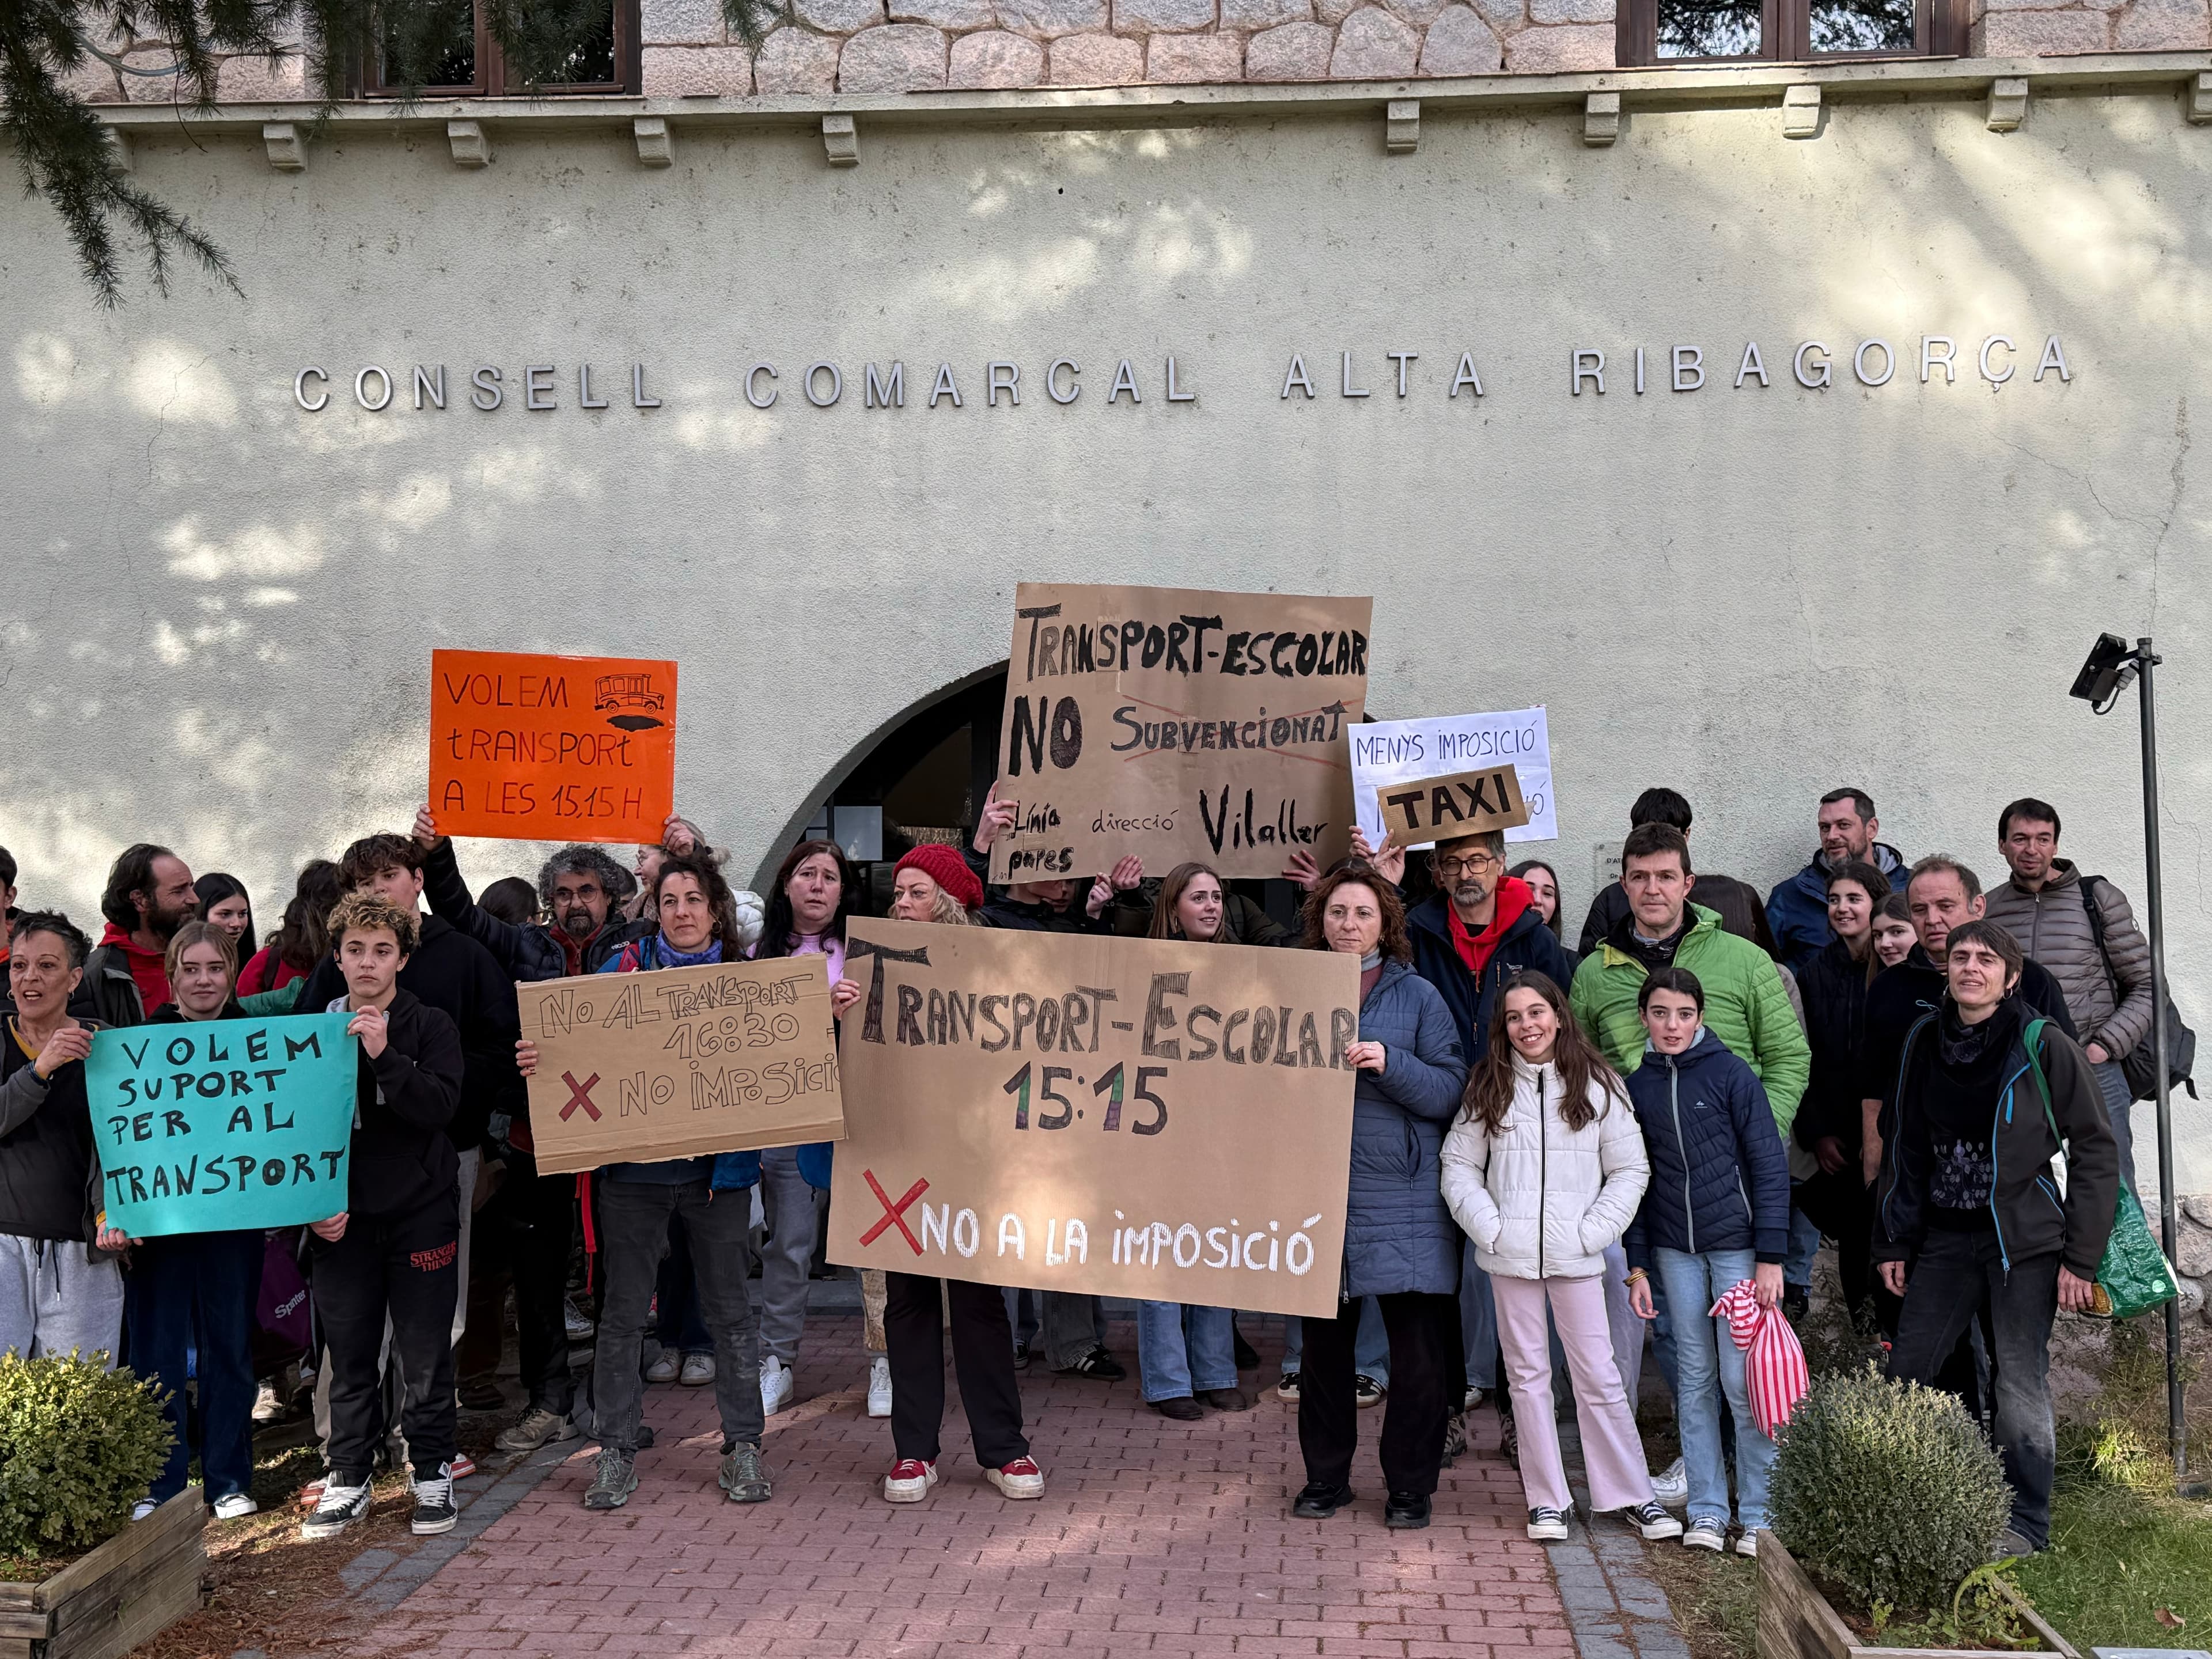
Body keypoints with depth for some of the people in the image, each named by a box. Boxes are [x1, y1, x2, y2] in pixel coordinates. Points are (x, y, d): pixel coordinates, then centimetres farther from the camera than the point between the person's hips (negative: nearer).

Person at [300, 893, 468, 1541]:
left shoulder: (431, 1026, -2)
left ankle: (433, 1476, 17)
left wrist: (384, 1055, -27)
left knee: (425, 1356, 4)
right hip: (340, 1220, 2)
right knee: (348, 1358, 8)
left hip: (421, 1213, -2)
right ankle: (349, 1480, 21)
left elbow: (441, 1106, -16)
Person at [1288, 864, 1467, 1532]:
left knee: (1418, 1352, 0)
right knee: (1323, 1345, 10)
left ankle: (1410, 1484, 15)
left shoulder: (1418, 996, 3)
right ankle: (1325, 1477, 25)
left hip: (1403, 1201, -2)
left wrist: (1390, 1064, -17)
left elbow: (1451, 1090, -3)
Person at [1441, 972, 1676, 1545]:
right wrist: (1490, 1227, -6)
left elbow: (1630, 1170, 2)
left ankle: (1633, 1496, 14)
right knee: (1528, 1375, 8)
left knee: (1598, 1375, 2)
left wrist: (1593, 1231, -7)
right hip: (1510, 1256, 2)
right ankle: (1546, 1499, 17)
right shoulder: (1489, 1088, 5)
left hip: (1577, 1258, -2)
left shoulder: (1598, 1084, 0)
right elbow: (1458, 1166, 6)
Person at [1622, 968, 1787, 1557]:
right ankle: (1707, 1510, 15)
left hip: (1737, 1243, -3)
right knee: (1694, 1378, 7)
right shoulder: (1637, 1086, 5)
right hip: (1675, 1250, 4)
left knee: (1743, 1380, -3)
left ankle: (1759, 1515, 9)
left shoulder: (1731, 1073, -6)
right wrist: (1638, 1265, 8)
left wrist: (1770, 1257, -9)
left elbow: (1770, 1166, -5)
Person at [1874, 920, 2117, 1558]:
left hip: (2023, 1241, -5)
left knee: (2021, 1385, 1)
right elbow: (1906, 1148, 14)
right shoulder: (1923, 1042, 6)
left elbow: (2096, 1150, -5)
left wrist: (2081, 1256, -8)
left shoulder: (2044, 1045, -9)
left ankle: (2026, 1525, 18)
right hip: (1945, 1237, 5)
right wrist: (1894, 1240, 12)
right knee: (1903, 1374, 5)